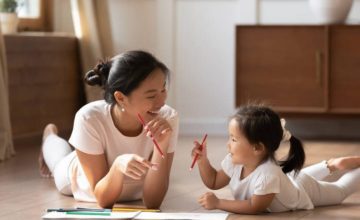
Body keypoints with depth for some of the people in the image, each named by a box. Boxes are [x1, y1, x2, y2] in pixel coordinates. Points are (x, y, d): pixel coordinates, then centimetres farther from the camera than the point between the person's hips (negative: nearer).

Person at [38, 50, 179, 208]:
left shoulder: (167, 118, -38)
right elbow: (103, 199, -36)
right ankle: (50, 135, 59)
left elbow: (152, 201, -34)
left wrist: (161, 147, -48)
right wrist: (118, 166, -56)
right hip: (81, 179, -1)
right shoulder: (89, 118, -42)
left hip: (133, 191, 2)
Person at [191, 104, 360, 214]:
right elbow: (213, 182, -12)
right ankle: (330, 165, 48)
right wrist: (202, 160, -28)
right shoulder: (234, 161, -28)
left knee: (339, 190, 23)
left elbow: (255, 207, -46)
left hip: (305, 190, -5)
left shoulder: (268, 174, -50)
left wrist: (218, 203, -50)